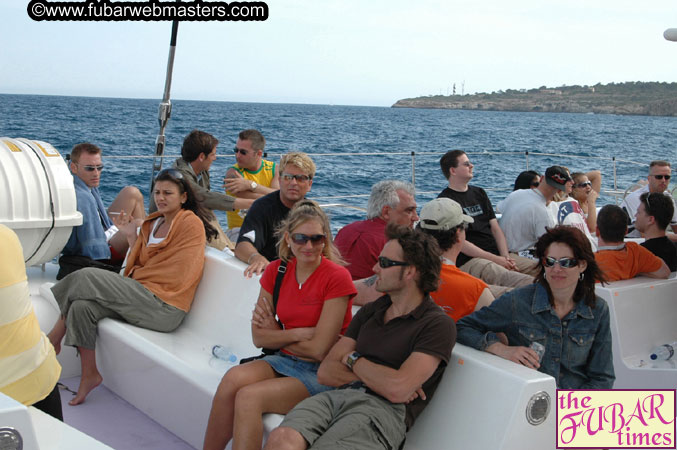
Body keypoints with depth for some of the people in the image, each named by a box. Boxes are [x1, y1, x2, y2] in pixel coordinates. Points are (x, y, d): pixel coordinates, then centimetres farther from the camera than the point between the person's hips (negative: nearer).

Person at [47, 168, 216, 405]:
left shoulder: (191, 223, -5)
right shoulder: (152, 223, 20)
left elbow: (177, 278, -10)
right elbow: (138, 266, 14)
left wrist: (137, 274, -1)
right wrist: (131, 235, 7)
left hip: (164, 307, -8)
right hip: (142, 296, 8)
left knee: (87, 278, -15)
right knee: (82, 307, -16)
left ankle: (55, 336, 7)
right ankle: (89, 375, -8)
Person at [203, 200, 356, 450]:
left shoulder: (337, 278, -13)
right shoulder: (276, 271, 4)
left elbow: (319, 350, -14)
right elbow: (259, 338, 3)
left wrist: (277, 335, -3)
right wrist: (299, 334, -11)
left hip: (323, 373, -5)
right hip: (285, 361, 5)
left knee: (249, 396, -26)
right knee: (234, 378, -24)